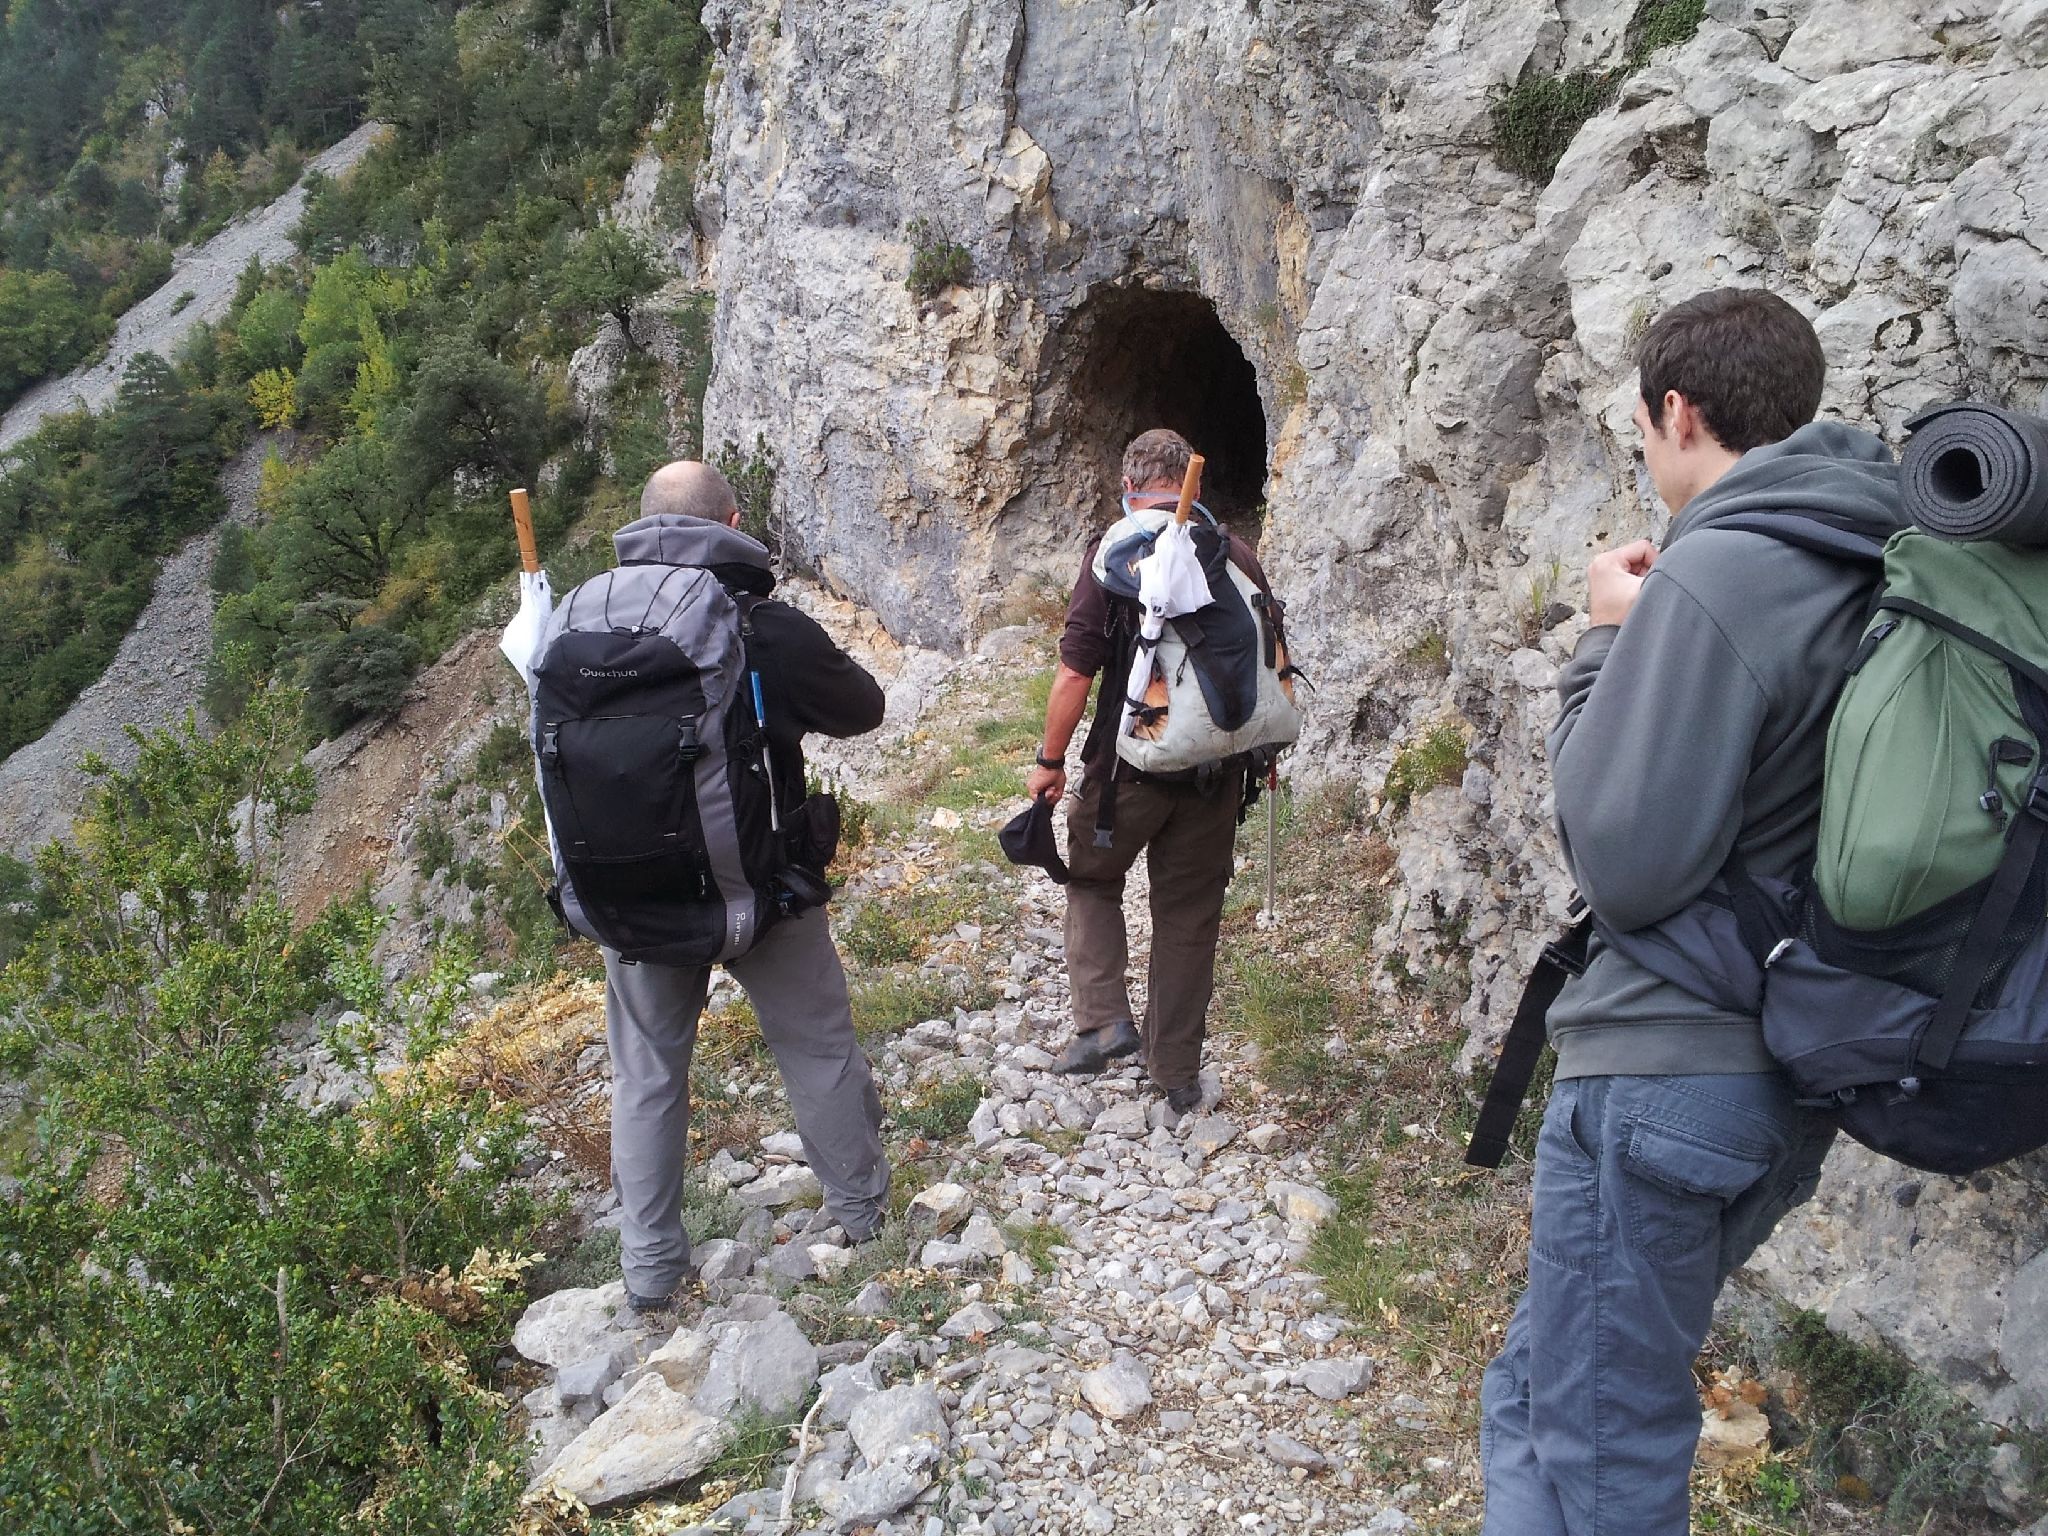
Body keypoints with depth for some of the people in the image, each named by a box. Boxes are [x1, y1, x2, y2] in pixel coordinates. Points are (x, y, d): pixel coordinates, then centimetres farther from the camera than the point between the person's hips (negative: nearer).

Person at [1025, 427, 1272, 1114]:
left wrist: (1051, 760, -2)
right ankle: (1178, 1073, 22)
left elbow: (1075, 672, -13)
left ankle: (1104, 1018, 4)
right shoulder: (1238, 556, 2)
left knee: (1092, 880, 20)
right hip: (1216, 770, 4)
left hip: (1130, 765, -3)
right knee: (1190, 913, 13)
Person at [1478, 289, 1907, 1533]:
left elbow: (1626, 863, -19)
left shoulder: (1709, 578, -19)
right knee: (1545, 1394, 23)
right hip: (1792, 1074, 9)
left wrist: (1608, 644, -8)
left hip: (1664, 1072, -9)